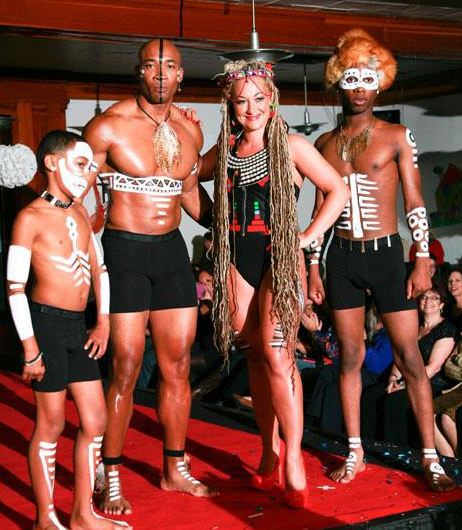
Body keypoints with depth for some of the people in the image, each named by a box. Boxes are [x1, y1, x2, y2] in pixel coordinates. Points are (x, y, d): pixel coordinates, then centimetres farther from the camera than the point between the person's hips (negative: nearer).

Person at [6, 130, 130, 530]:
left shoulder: (80, 213, 12)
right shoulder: (31, 217, -10)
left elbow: (98, 269, 18)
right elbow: (15, 287, -13)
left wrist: (103, 323, 10)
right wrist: (30, 348, -15)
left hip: (78, 326, 8)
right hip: (46, 322, -7)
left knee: (96, 421, 10)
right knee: (52, 423, 2)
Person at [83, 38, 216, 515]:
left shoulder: (190, 131, 7)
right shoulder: (108, 127, -10)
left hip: (172, 249, 5)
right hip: (124, 250, -5)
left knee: (177, 365, 10)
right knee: (126, 369, -4)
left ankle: (175, 469, 25)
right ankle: (111, 479, 11)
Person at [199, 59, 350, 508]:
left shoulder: (290, 146, -2)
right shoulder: (223, 152, 10)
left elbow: (338, 190, 0)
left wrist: (308, 237, -6)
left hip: (280, 256, -4)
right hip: (237, 259, 4)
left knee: (275, 353, -15)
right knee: (255, 355, 7)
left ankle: (293, 461, -9)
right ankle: (270, 451, 18)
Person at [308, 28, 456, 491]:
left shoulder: (396, 137, 1)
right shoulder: (325, 144, 10)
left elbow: (415, 203, -1)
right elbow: (319, 209, 12)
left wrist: (423, 261, -8)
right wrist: (313, 268, 8)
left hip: (385, 253, -3)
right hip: (341, 257, 3)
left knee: (409, 356, -3)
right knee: (350, 357, 7)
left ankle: (430, 457, 4)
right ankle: (355, 451, 17)